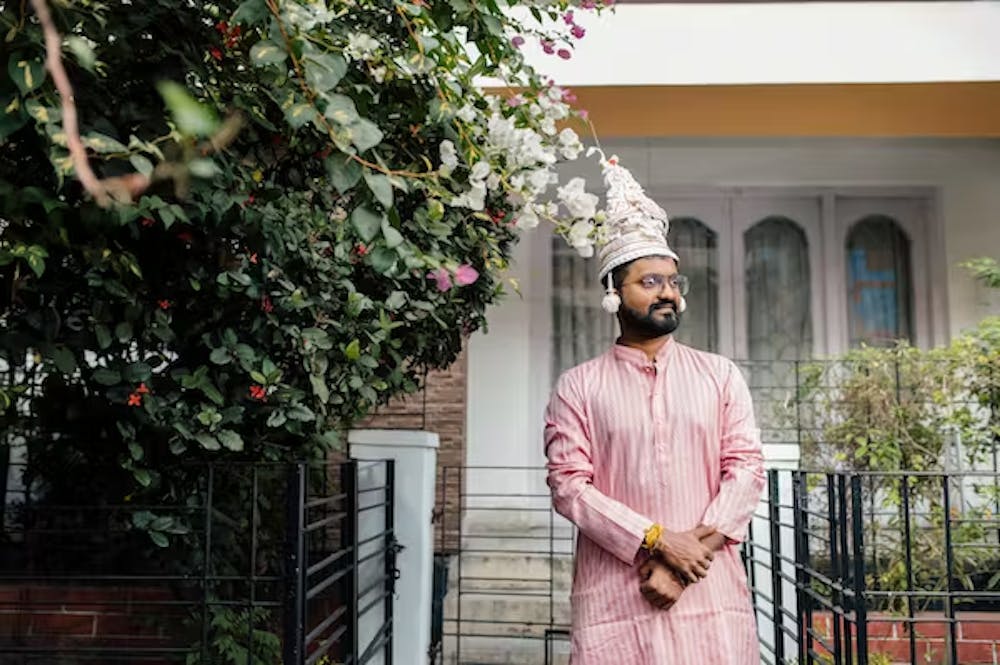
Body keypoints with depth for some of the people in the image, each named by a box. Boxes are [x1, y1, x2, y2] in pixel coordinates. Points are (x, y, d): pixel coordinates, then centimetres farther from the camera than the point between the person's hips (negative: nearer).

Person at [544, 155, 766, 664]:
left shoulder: (721, 375, 9)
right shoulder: (578, 387, 3)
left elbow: (747, 468, 2)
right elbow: (568, 485, -4)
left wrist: (689, 555, -9)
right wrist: (658, 541, -13)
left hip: (710, 592, 2)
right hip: (614, 597, -1)